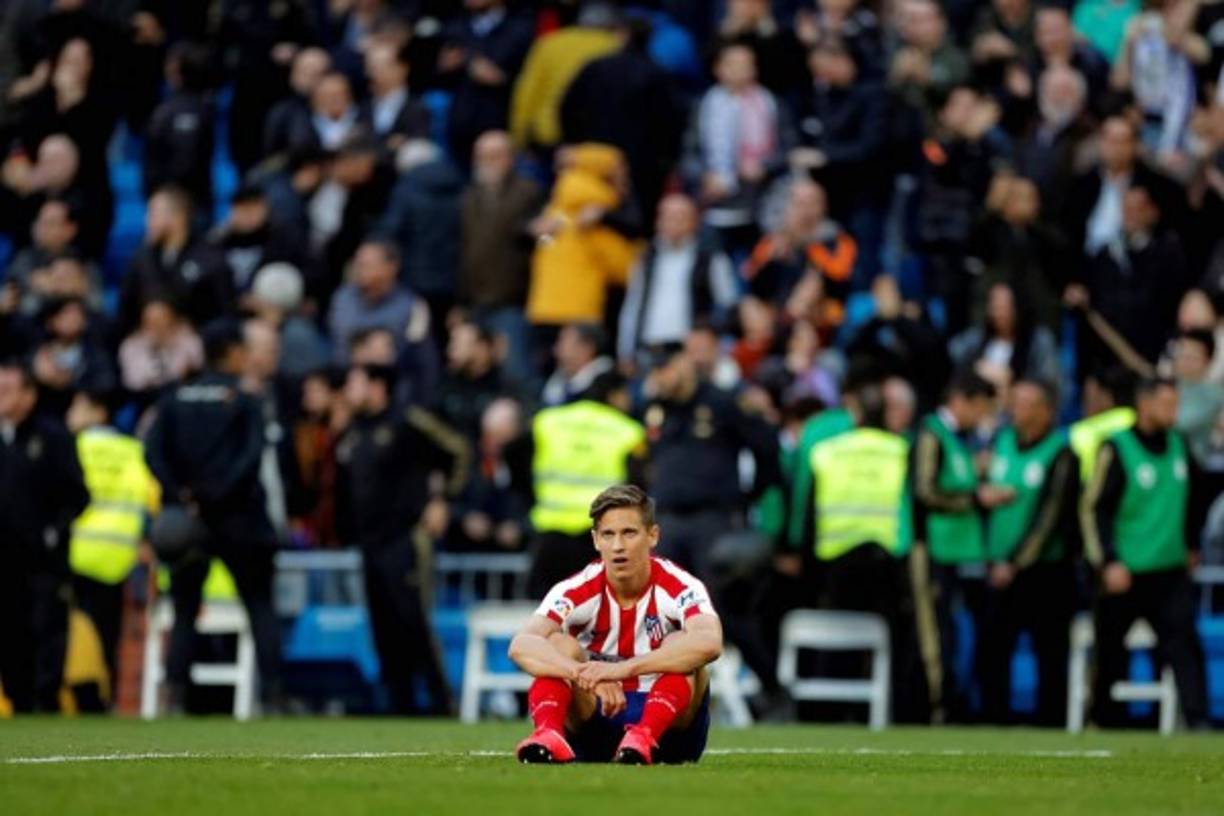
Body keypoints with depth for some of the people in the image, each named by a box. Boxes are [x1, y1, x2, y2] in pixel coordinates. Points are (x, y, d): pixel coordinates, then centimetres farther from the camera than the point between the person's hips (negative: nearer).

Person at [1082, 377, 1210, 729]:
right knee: (1111, 653, 8)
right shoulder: (1117, 450, -10)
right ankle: (1107, 721, 23)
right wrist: (1108, 563, -16)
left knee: (1184, 644, -10)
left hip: (1170, 571, 4)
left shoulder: (1177, 446, 7)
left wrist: (1191, 547, 26)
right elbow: (1093, 509, -11)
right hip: (1124, 574, -4)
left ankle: (1198, 720, -16)